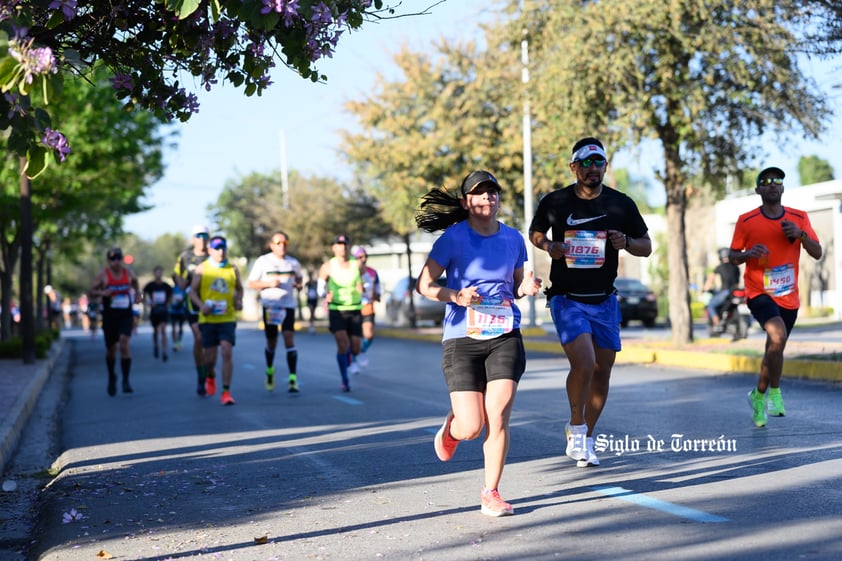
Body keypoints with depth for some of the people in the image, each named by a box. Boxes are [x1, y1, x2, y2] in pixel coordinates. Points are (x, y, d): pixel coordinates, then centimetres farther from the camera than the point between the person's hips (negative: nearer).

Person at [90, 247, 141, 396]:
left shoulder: (129, 273, 3)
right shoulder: (103, 275, -4)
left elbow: (135, 283, 23)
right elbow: (92, 291, 1)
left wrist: (137, 293, 4)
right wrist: (101, 292, -19)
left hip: (126, 315, 0)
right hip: (109, 316, 0)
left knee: (124, 344, -19)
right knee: (111, 349, 9)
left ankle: (126, 380, -16)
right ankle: (112, 377, 36)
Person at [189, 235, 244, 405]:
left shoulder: (233, 269, 6)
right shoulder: (202, 268, 1)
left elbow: (239, 289, 19)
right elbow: (193, 291, 4)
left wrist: (238, 300, -2)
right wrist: (201, 306, -13)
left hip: (228, 318, 0)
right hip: (208, 319, 0)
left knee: (227, 353, -13)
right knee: (210, 357, 4)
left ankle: (226, 392, -9)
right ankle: (210, 377, 39)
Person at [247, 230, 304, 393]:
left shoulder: (293, 262, 8)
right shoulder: (263, 261, 0)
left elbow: (299, 277, 25)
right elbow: (251, 283, 1)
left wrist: (298, 283, 1)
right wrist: (269, 283, -15)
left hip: (288, 306, 1)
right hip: (270, 306, -1)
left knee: (289, 339, -14)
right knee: (271, 343, 8)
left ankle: (293, 378, -16)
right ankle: (270, 370, 38)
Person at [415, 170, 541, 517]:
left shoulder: (513, 238, 7)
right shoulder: (453, 238, -5)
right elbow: (423, 285, -4)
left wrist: (526, 289, -3)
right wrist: (456, 296, -21)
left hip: (505, 337, 3)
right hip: (462, 339, -3)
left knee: (498, 418, -9)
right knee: (471, 428, -5)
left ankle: (490, 494, 7)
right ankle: (450, 427, 33)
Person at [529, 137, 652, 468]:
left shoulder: (621, 204, 0)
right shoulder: (554, 202, -4)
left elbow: (646, 247, 7)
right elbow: (535, 232, 14)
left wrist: (626, 242, -14)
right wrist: (549, 246, -8)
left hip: (604, 301, 3)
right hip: (567, 300, -3)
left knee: (602, 373, 7)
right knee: (583, 364, -20)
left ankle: (586, 438, 26)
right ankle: (576, 428, 4)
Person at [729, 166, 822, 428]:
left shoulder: (799, 218, 3)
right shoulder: (746, 221, -3)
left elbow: (817, 253, 1)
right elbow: (732, 257, 3)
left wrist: (801, 235, -18)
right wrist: (749, 254, -20)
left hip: (789, 296, 4)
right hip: (759, 292, -4)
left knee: (774, 349, 14)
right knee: (778, 337, -28)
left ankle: (759, 396, 38)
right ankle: (774, 392, -10)